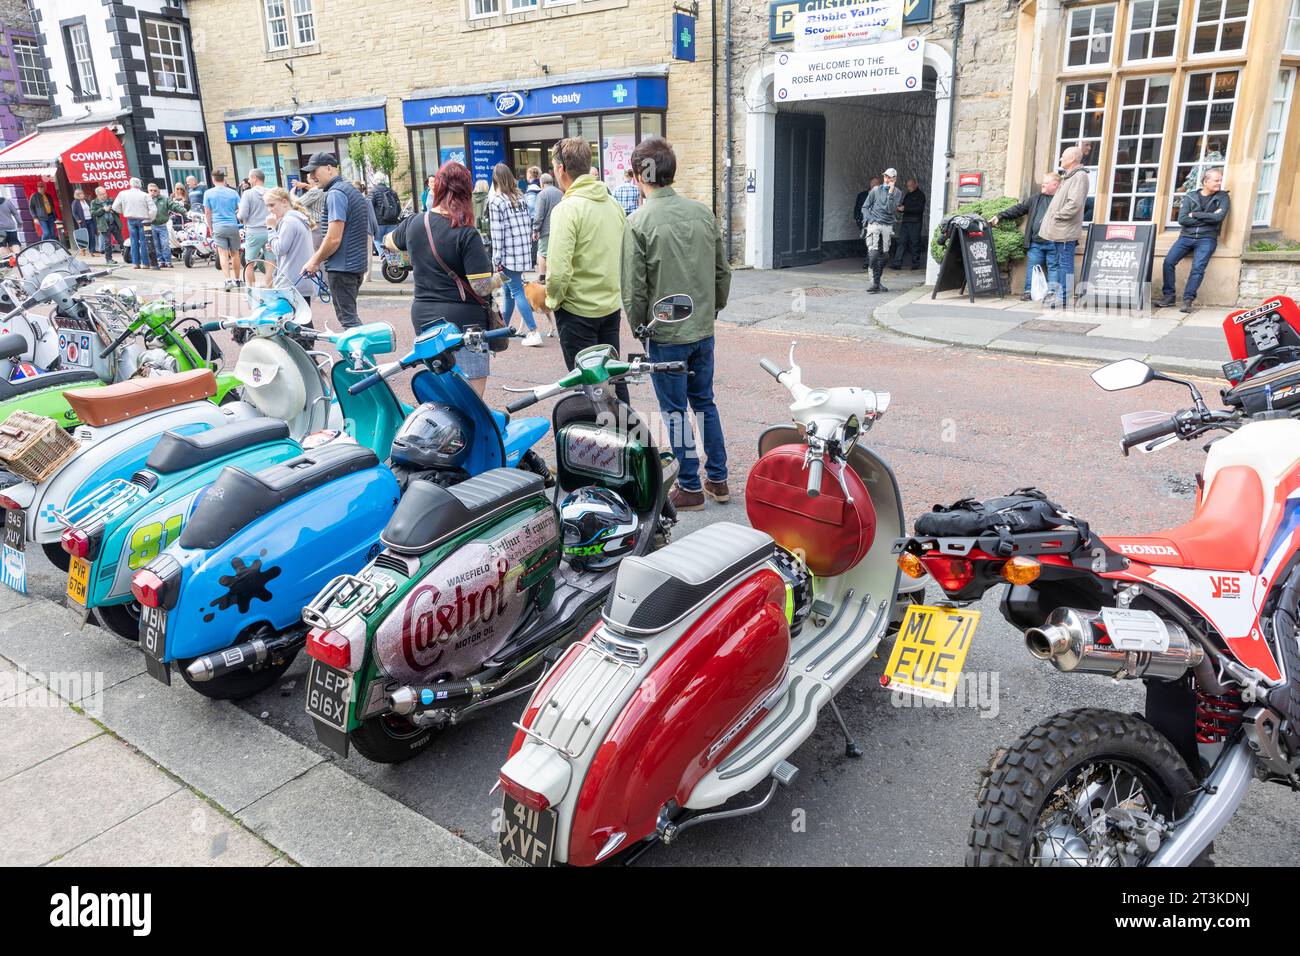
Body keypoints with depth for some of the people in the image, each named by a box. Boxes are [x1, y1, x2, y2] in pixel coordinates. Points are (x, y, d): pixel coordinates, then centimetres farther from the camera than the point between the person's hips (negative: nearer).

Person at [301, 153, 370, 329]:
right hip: (357, 264, 10)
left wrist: (315, 261, -6)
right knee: (350, 316, 17)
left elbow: (334, 239, -21)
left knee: (347, 318, -7)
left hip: (342, 266, -10)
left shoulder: (336, 193, -14)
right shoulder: (352, 189, 17)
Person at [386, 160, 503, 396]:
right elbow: (482, 287, -18)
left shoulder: (414, 224, 4)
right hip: (464, 323, -6)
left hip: (423, 317, 7)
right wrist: (498, 278, 2)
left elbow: (389, 242, 26)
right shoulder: (467, 234, -15)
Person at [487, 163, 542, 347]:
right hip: (524, 252, 7)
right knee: (509, 290, 18)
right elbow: (529, 225, 9)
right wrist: (527, 246, 17)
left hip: (508, 255, -7)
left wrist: (496, 259, -8)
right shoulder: (520, 198, 9)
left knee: (517, 292, -4)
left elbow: (497, 233, -12)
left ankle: (533, 332, -9)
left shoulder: (496, 201, -9)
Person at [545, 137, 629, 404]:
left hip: (578, 310, -7)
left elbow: (559, 270, -24)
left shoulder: (567, 209, -18)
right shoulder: (613, 203, 4)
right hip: (611, 306, 7)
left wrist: (553, 300, -8)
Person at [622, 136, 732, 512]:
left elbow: (634, 289, -13)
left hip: (666, 335, -5)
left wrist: (639, 328, 2)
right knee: (704, 403, 18)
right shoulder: (703, 212, 2)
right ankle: (718, 479, 25)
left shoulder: (639, 222, -14)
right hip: (703, 330, 5)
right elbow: (723, 272, 8)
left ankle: (690, 487, 16)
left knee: (676, 412, 6)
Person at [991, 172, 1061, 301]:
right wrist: (1000, 216, 6)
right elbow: (1018, 208, 14)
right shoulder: (1036, 198, 15)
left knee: (1053, 268, -1)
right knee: (1032, 267, 4)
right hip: (1035, 243, 5)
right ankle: (1029, 292, 9)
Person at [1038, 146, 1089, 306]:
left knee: (1065, 264, -6)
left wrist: (1058, 216, -13)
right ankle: (1058, 294, 22)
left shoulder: (1079, 176, -12)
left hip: (1065, 231, -10)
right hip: (1057, 230, 10)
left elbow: (1075, 204, -21)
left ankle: (1065, 298, -4)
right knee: (1060, 264, 14)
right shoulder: (1067, 176, 19)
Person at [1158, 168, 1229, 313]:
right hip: (1186, 236, 2)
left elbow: (1219, 216, -10)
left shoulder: (1222, 197, 7)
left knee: (1198, 267, -24)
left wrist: (1195, 215, -6)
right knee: (1168, 261, -20)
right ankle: (1169, 296, -10)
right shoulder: (1190, 197, 9)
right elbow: (1182, 219, -3)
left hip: (1206, 238, -2)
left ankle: (1188, 299, -20)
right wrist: (1207, 217, -6)